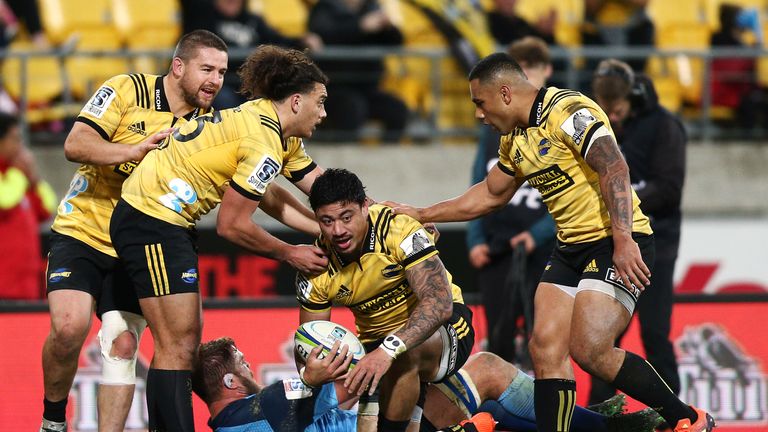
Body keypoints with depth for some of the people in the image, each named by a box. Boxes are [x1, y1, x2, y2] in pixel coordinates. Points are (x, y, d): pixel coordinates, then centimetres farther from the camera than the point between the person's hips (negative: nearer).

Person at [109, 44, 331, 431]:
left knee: (183, 344, 11)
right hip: (153, 221, -11)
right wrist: (289, 254, -5)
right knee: (177, 348, -12)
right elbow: (232, 225, -16)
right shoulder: (265, 143, -18)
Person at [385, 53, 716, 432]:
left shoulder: (568, 112, -15)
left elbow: (614, 168, -25)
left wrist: (623, 240, -33)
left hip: (619, 244, -9)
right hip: (570, 249, 9)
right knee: (545, 347, -3)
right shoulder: (514, 140, 15)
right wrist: (420, 214, 30)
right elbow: (491, 195, 30)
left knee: (590, 351, -18)